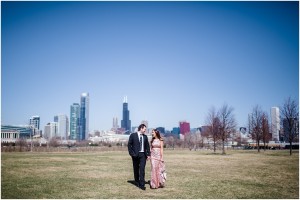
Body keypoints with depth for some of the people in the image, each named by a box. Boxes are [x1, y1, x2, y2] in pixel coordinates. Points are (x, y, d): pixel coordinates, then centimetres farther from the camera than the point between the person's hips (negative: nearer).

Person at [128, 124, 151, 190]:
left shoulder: (145, 137, 10)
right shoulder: (133, 135, -1)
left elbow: (147, 146, 12)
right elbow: (129, 144, -1)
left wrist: (148, 154, 4)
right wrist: (131, 153, -8)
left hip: (143, 155, 2)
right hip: (135, 155, -2)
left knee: (142, 169, -7)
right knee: (136, 169, 9)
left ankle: (142, 184, -7)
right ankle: (137, 181, 28)